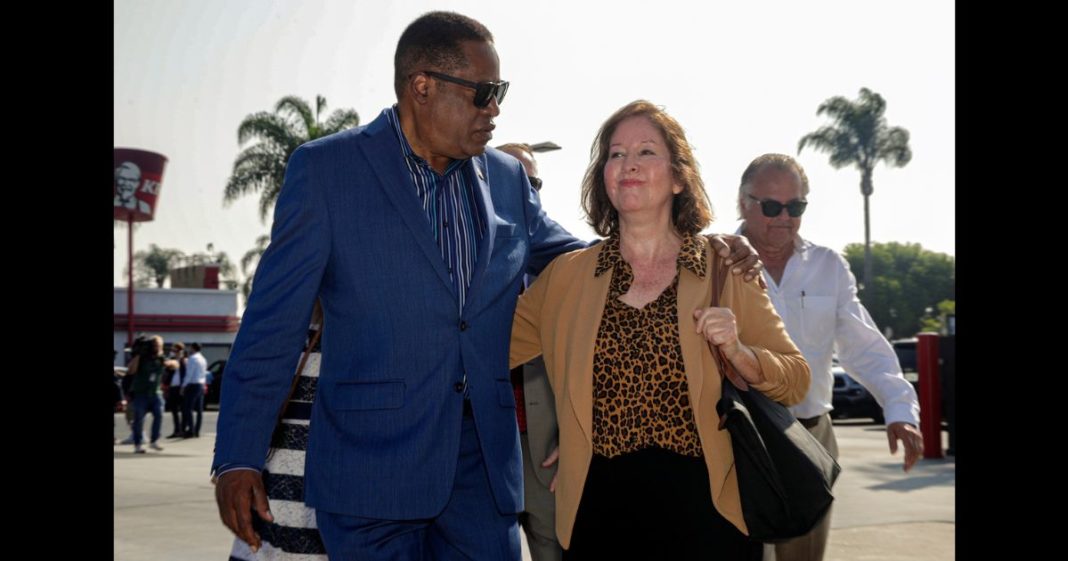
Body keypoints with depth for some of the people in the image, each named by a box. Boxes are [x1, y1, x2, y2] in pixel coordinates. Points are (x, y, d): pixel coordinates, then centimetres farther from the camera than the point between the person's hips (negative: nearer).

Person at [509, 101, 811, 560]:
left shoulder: (725, 269, 0)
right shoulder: (567, 276, 5)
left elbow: (795, 380, 3)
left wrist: (737, 353, -16)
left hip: (704, 511, -1)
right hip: (601, 515, 1)